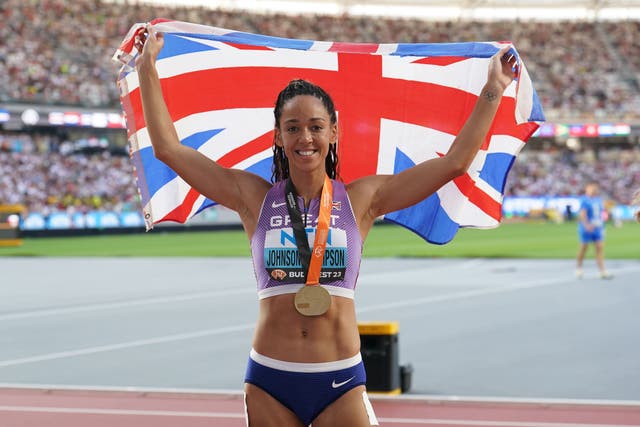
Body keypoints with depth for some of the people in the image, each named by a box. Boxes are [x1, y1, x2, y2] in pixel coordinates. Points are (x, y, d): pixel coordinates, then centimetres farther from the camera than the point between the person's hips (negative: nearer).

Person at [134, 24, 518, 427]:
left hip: (340, 381, 0)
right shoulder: (254, 197, 5)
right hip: (269, 380, 1)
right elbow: (169, 148, 4)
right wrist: (147, 68, 4)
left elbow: (455, 162, 4)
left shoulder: (360, 199, 5)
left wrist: (493, 90, 4)